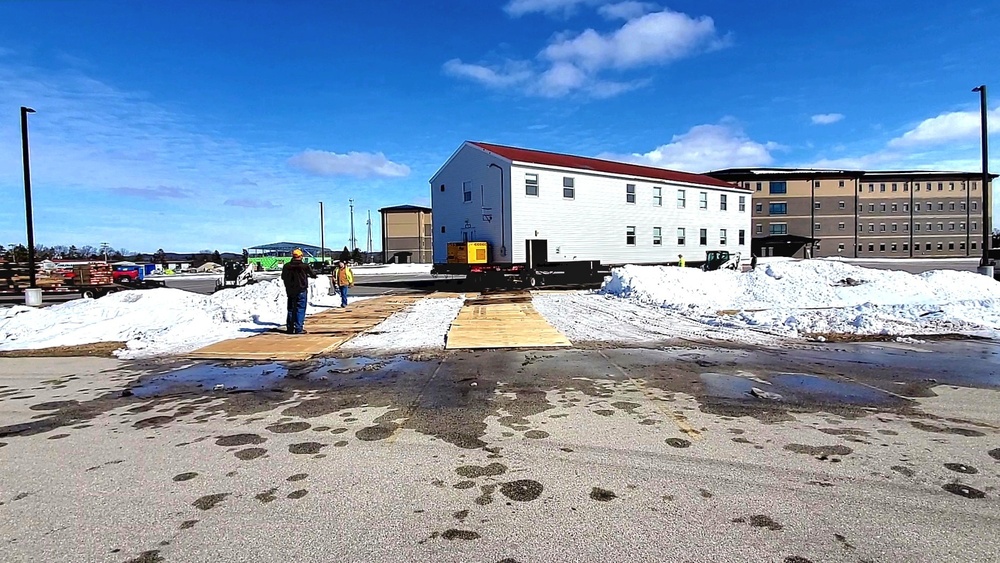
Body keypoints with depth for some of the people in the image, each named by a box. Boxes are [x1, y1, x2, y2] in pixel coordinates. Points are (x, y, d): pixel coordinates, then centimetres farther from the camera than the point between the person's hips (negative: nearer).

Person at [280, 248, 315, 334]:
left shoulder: (286, 266, 0)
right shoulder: (304, 266, -12)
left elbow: (283, 277, 13)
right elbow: (312, 274, 4)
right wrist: (314, 275, 26)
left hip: (290, 291, 4)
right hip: (301, 291, -4)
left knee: (291, 309, 13)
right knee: (300, 309, 0)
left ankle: (289, 328, 15)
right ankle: (298, 329, -4)